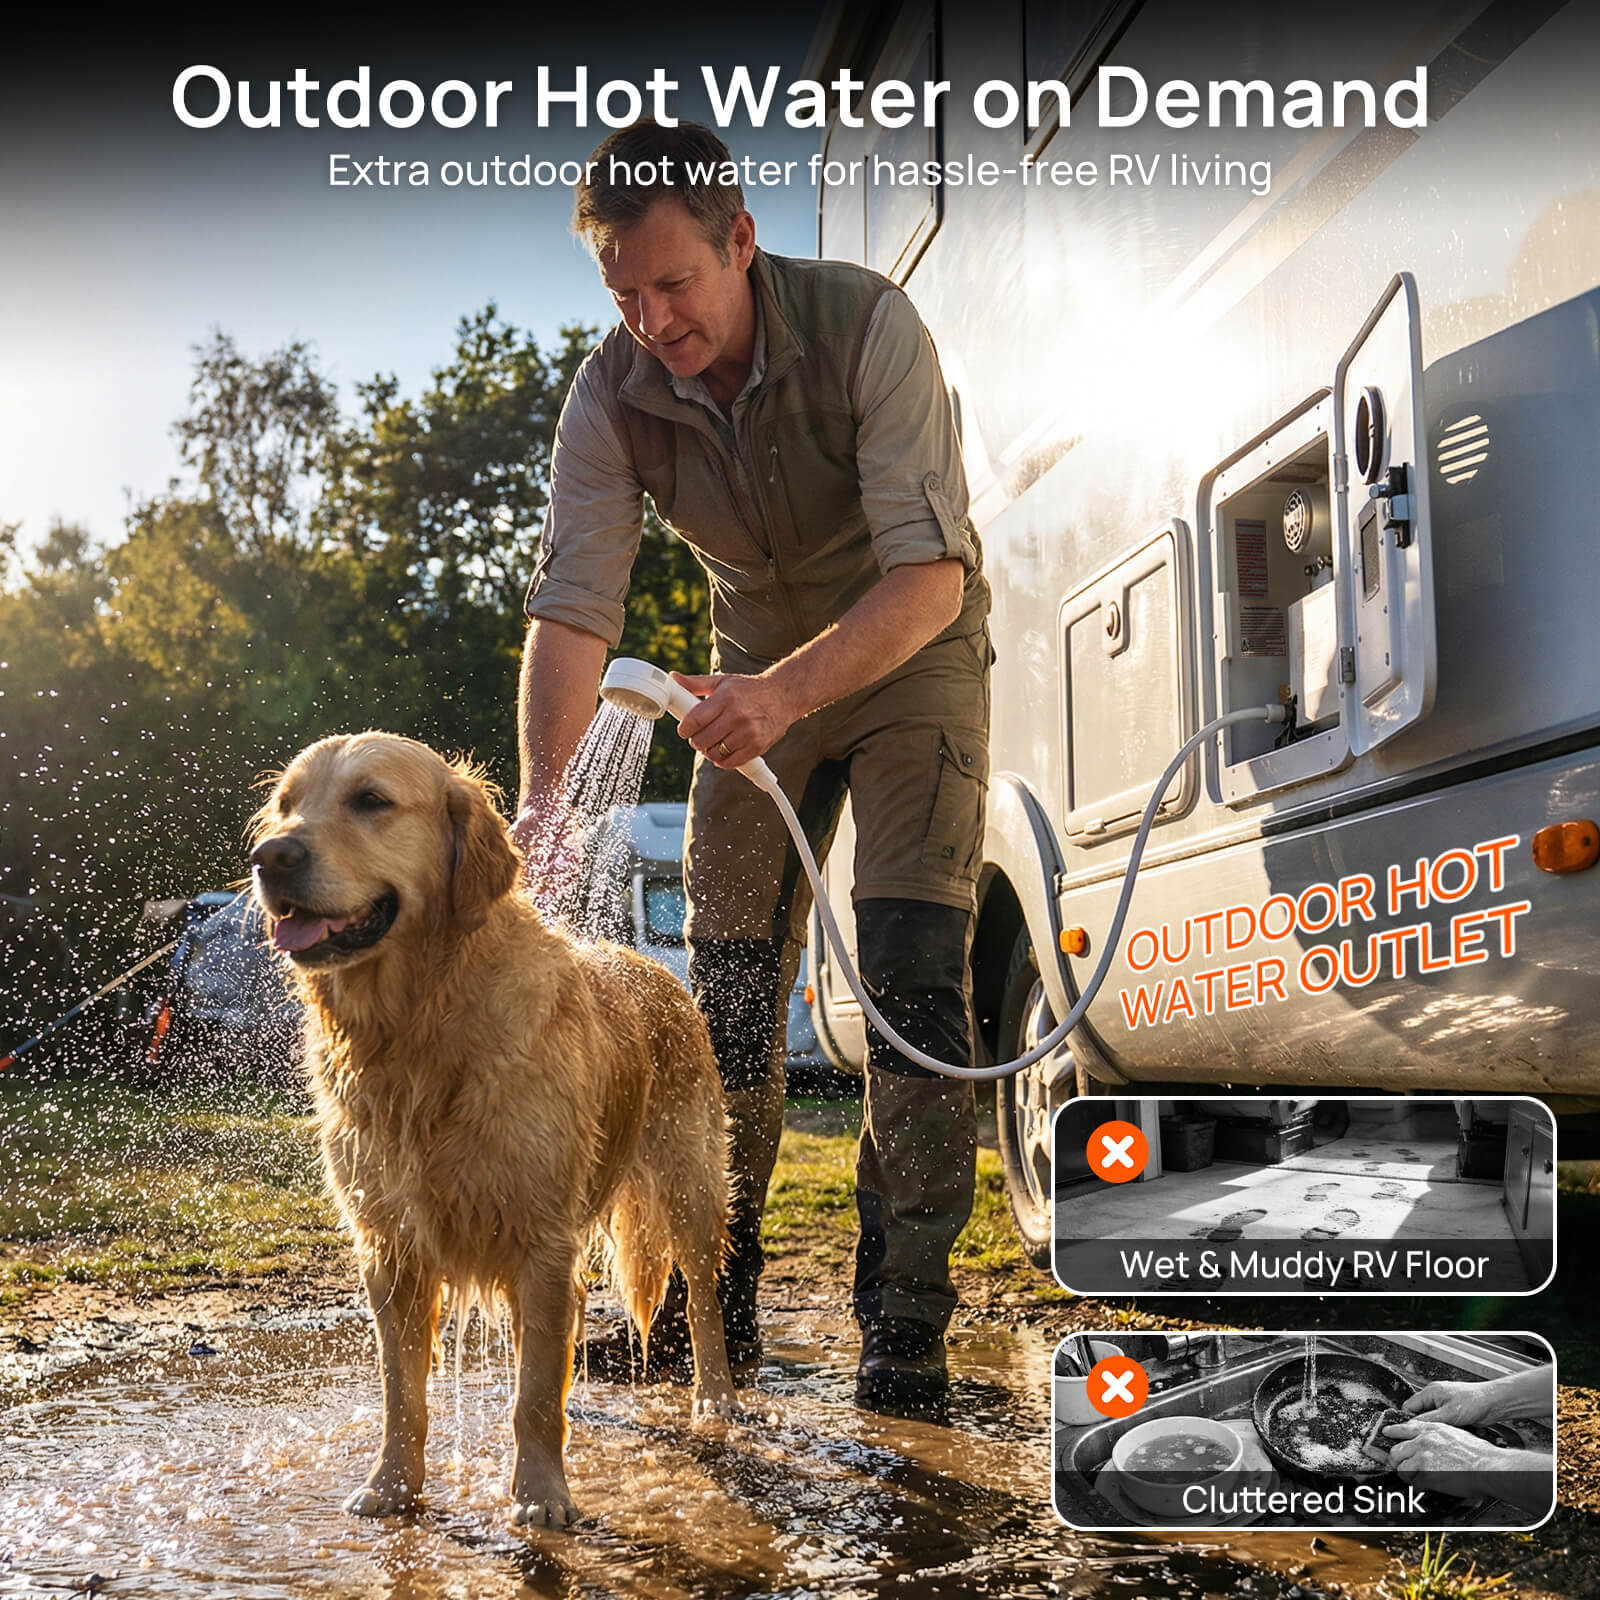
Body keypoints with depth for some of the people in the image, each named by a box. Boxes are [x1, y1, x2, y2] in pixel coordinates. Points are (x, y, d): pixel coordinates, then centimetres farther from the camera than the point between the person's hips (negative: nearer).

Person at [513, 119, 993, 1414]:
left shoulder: (867, 326, -28)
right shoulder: (613, 395, -17)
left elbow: (930, 573, -34)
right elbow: (574, 605, -24)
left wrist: (787, 690, -49)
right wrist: (542, 794, -41)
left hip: (913, 656, -3)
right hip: (759, 676, 4)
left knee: (913, 972, -15)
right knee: (728, 988, 1)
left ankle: (905, 1317, -7)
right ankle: (714, 1301, 14)